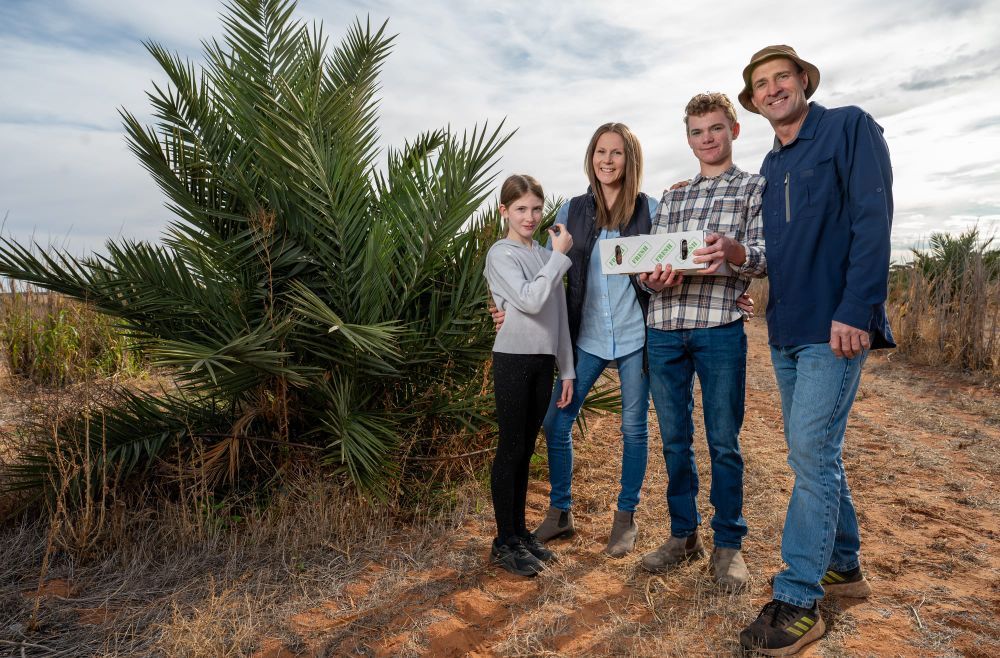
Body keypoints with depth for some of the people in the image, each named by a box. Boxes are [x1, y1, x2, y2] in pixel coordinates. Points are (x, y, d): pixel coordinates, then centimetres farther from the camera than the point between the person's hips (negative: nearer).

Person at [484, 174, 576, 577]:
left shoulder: (546, 256, 12)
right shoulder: (501, 254, -7)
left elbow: (559, 316, 14)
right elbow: (530, 301, -21)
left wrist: (566, 369, 13)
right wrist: (560, 256, -14)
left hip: (543, 362, 6)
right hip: (513, 360, -6)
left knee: (526, 450, 13)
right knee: (511, 449, 0)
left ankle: (520, 531, 24)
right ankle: (504, 541, 11)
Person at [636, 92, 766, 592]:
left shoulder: (755, 187, 8)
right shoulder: (671, 196, 20)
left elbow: (763, 257, -5)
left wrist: (733, 251, -28)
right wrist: (654, 276, -11)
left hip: (719, 328, -3)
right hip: (663, 328, 4)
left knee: (723, 443, 3)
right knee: (674, 440, 10)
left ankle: (728, 544, 19)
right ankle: (683, 534, 25)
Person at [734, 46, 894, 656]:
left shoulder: (850, 128, -3)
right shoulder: (770, 166, 17)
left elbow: (872, 221, -14)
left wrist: (855, 310, -21)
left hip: (834, 327, -7)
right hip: (786, 330, 8)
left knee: (811, 453, -9)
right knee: (818, 451, 14)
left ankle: (799, 600, 0)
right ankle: (845, 565, 29)